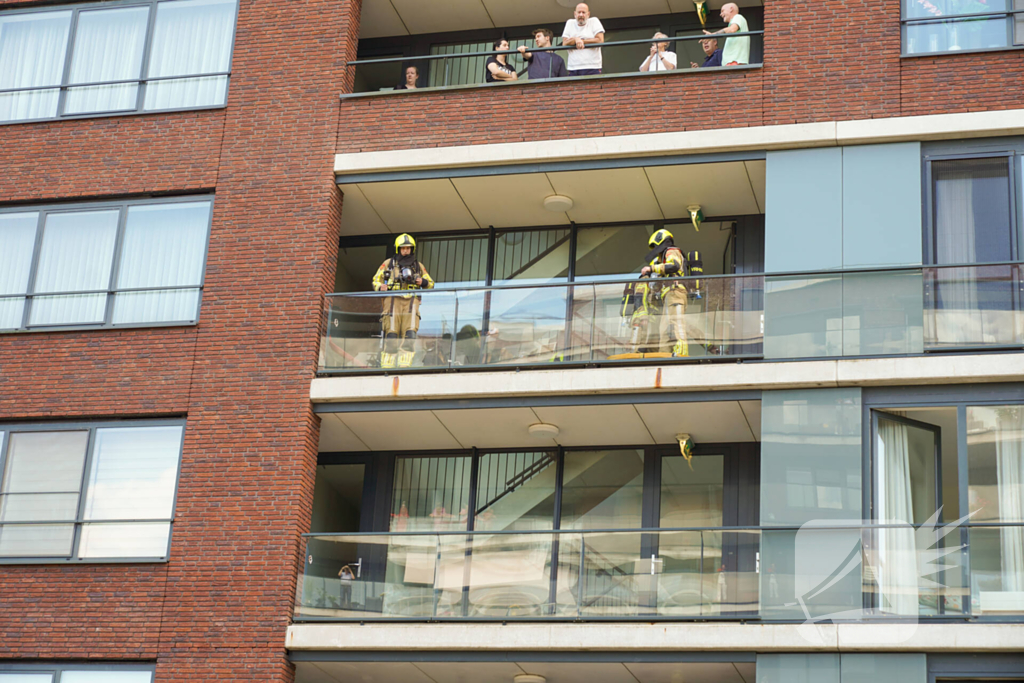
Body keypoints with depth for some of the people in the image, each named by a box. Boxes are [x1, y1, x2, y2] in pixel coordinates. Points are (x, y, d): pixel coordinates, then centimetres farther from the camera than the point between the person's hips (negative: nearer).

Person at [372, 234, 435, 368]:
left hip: (411, 301, 1)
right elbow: (376, 280, 18)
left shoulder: (418, 266, 21)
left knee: (410, 334, -15)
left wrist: (423, 282, 2)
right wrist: (380, 287, -4)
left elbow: (430, 284, 26)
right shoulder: (388, 264, 16)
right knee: (391, 334, -10)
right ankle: (386, 365, -10)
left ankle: (405, 364, -18)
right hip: (393, 300, -1)